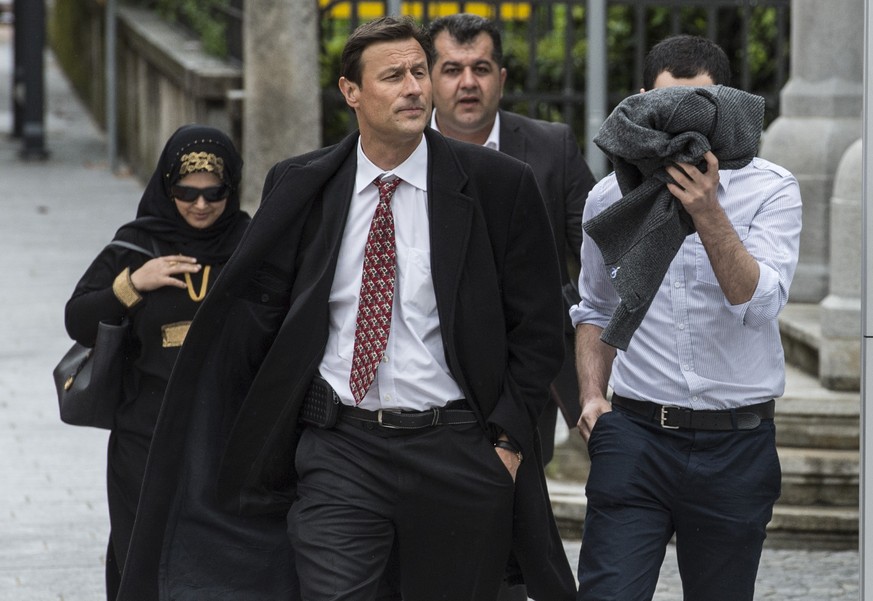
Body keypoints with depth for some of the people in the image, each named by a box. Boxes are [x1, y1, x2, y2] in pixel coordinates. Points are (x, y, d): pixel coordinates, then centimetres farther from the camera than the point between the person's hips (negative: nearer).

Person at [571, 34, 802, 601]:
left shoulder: (770, 189, -4)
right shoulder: (610, 197, 5)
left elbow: (760, 304, -17)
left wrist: (708, 215, -27)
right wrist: (592, 397, 8)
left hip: (736, 445, -1)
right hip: (636, 433, 1)